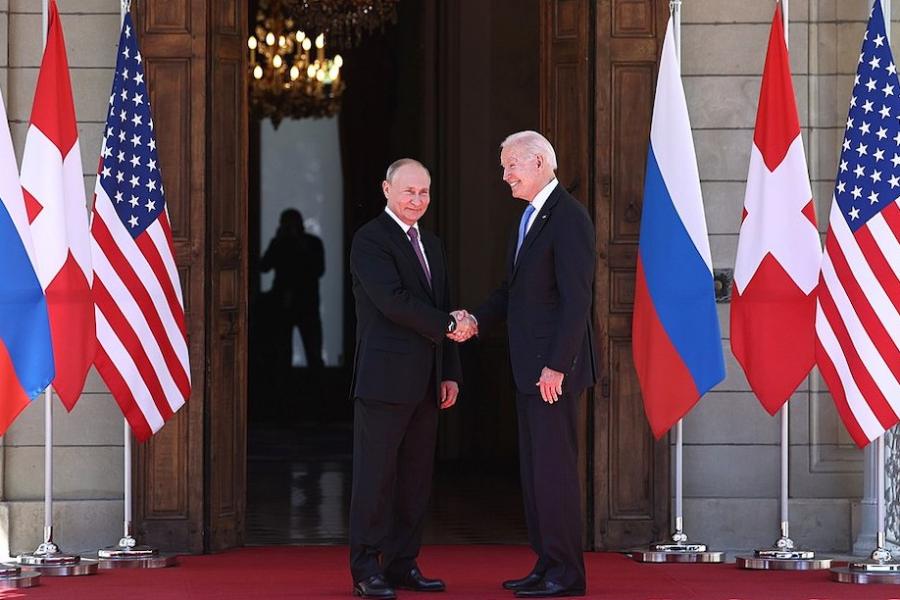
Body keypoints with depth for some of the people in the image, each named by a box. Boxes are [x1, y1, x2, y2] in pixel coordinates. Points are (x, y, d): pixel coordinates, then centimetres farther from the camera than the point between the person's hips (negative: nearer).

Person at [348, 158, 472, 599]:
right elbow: (393, 300, -18)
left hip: (424, 381, 8)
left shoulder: (431, 244, 20)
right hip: (385, 377, -8)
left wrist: (449, 373, 15)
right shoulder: (371, 239, -6)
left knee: (416, 476, 8)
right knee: (376, 475, -5)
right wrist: (447, 326, -12)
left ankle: (402, 564, 14)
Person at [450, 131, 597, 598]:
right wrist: (477, 320, 4)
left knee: (554, 466, -7)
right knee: (533, 468, 12)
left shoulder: (568, 218, -14)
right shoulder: (528, 218, 17)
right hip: (528, 367, 10)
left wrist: (556, 365, -21)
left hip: (553, 366, -10)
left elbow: (576, 299, -19)